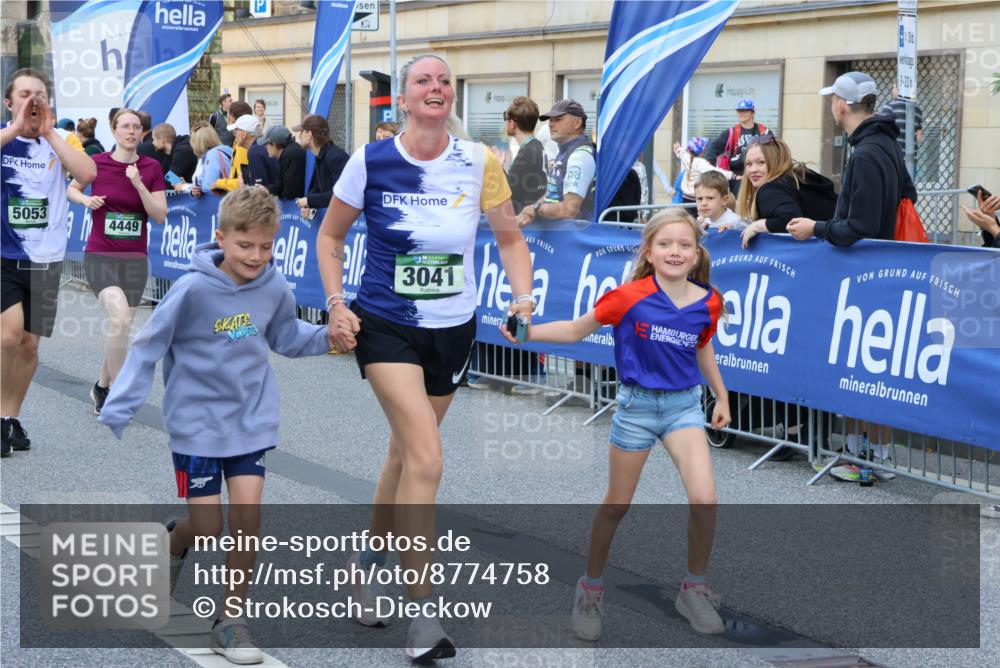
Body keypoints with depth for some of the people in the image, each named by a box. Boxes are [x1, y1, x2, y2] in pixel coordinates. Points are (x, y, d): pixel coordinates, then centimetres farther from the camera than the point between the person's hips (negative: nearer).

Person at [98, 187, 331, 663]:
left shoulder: (275, 289, -8)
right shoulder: (193, 290, -20)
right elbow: (148, 348, -13)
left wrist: (328, 336, -5)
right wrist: (116, 413, -16)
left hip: (251, 421, 3)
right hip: (196, 423, -3)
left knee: (248, 516, -5)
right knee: (208, 527, 0)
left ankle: (231, 620, 10)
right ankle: (173, 541, 37)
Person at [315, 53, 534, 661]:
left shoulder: (479, 162, -7)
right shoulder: (372, 162, -11)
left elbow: (510, 237, 5)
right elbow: (330, 234, 3)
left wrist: (523, 295, -11)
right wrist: (336, 304, -7)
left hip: (454, 329, 3)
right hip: (386, 325, -3)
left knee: (407, 453, 18)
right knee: (427, 459, -17)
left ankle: (371, 556, 45)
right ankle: (423, 615, -9)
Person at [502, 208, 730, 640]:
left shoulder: (707, 303, -6)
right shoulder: (630, 297, -15)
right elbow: (577, 330, -4)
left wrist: (721, 395, 19)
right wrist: (527, 332, -15)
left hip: (684, 404, 2)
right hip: (636, 405, -2)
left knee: (704, 499, -14)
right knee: (616, 505, 9)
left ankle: (694, 591, 8)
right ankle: (591, 589, 30)